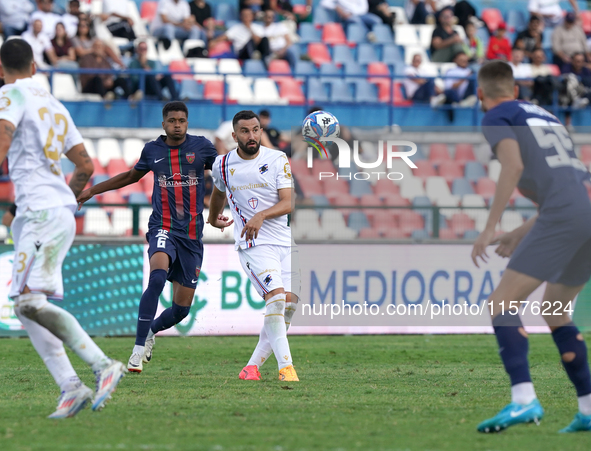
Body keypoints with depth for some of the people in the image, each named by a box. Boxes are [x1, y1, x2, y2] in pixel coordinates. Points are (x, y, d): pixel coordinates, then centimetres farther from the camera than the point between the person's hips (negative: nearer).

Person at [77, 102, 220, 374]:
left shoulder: (201, 146, 1)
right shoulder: (152, 150, 6)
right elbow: (132, 176, 26)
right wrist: (93, 190, 28)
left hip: (192, 234, 1)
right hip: (162, 228, -1)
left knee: (181, 309, 3)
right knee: (157, 277, -32)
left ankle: (151, 331, 37)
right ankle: (139, 348, -28)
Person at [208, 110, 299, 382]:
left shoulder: (277, 160, -1)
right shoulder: (222, 165, 3)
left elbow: (288, 203, -8)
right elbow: (218, 191, 26)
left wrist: (262, 215, -25)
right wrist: (214, 219, 41)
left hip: (285, 241, 2)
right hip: (253, 244, -2)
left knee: (289, 304, -6)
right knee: (276, 297, -22)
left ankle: (253, 366, 4)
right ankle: (285, 366, -25)